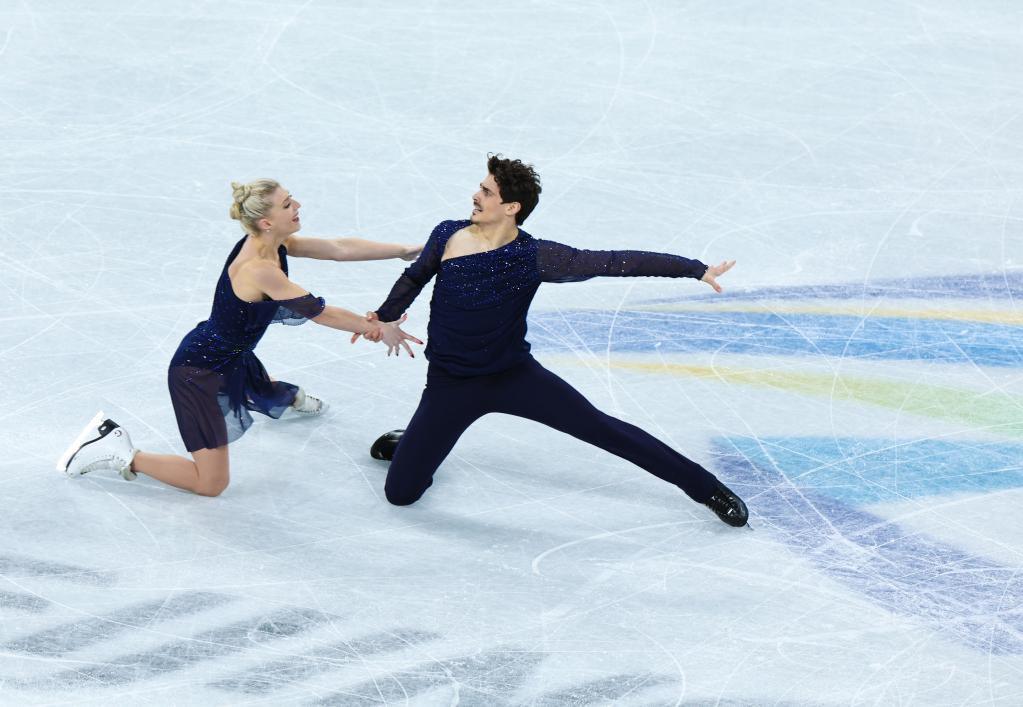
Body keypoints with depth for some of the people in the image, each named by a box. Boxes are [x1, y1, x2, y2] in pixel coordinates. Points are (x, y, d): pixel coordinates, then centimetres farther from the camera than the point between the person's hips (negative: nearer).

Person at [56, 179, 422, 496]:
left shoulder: (273, 244, -6)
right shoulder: (259, 268, -32)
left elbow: (341, 248, -4)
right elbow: (320, 313, -26)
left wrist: (406, 250, -6)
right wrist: (380, 331, -15)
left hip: (233, 358, 10)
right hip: (198, 370, -10)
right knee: (211, 483, -7)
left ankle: (289, 398, 74)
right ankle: (120, 453, 0)